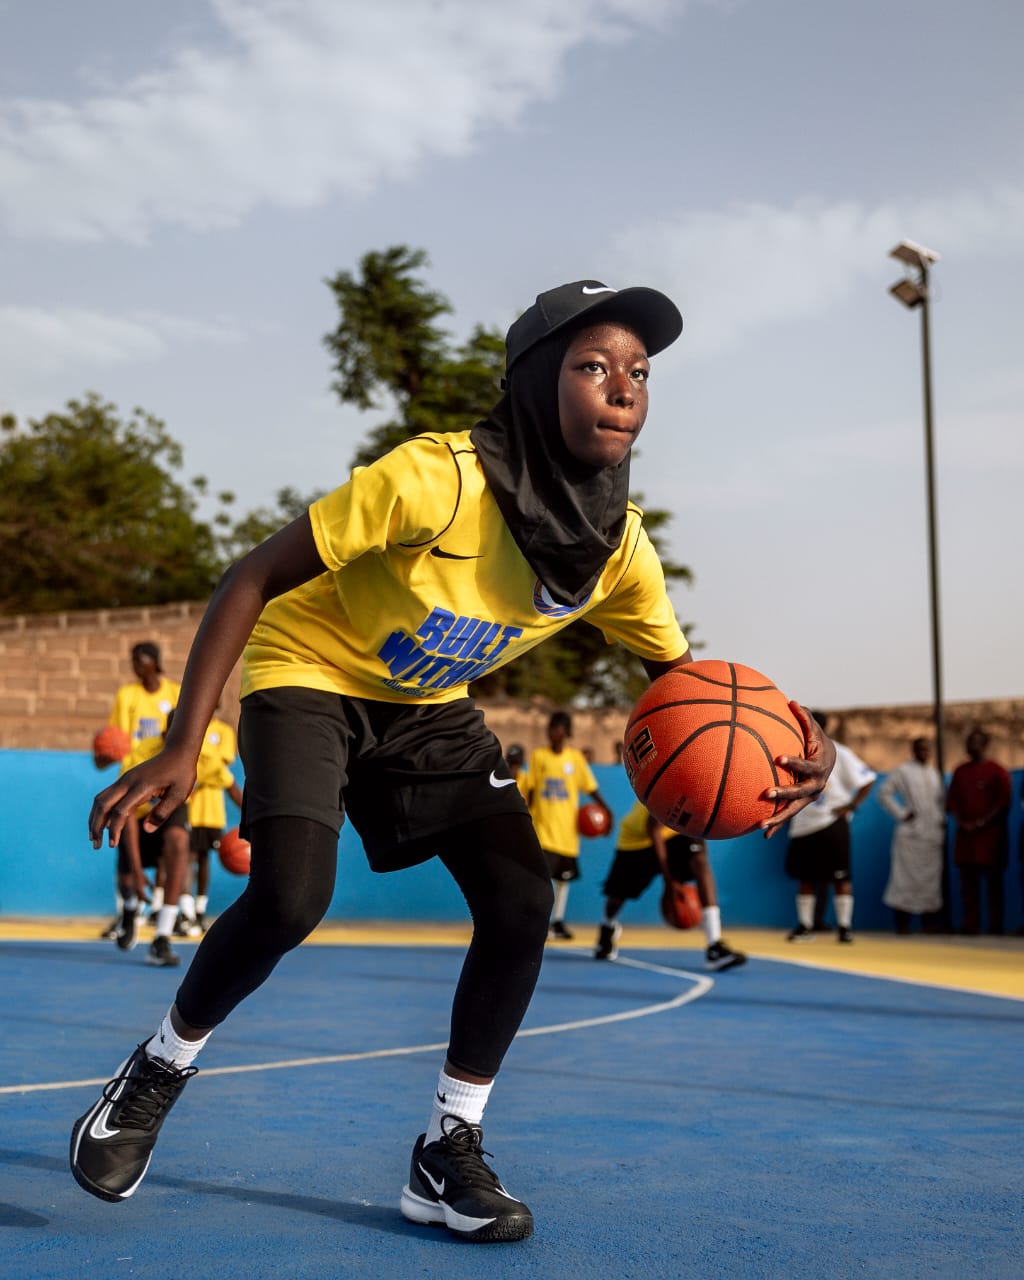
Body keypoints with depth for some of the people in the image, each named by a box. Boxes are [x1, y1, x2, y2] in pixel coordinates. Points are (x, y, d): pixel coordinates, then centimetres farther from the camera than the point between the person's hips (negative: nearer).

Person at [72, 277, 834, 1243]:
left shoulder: (619, 549, -14)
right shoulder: (435, 479, -32)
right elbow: (252, 581, -25)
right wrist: (182, 747, -31)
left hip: (428, 705, 5)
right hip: (306, 670, -5)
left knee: (522, 903, -10)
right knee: (290, 897, -25)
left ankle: (448, 1153, 7)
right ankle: (156, 1074, 4)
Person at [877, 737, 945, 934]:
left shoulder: (934, 773, 18)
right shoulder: (903, 771, 0)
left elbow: (941, 799, 26)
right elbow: (884, 793, -2)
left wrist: (942, 819, 11)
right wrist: (901, 813, -7)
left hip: (933, 834, 6)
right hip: (911, 833, -6)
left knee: (931, 878, 3)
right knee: (906, 876, -7)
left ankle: (929, 922, 7)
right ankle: (901, 923, -3)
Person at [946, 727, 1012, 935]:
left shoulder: (997, 771, 0)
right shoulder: (960, 771, 14)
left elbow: (1004, 801, -5)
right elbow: (952, 801, 12)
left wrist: (983, 822, -12)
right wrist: (962, 823, -3)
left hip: (991, 834, -4)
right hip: (965, 834, 4)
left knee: (994, 882, -3)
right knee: (968, 882, 2)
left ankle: (995, 925, 0)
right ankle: (971, 924, 5)